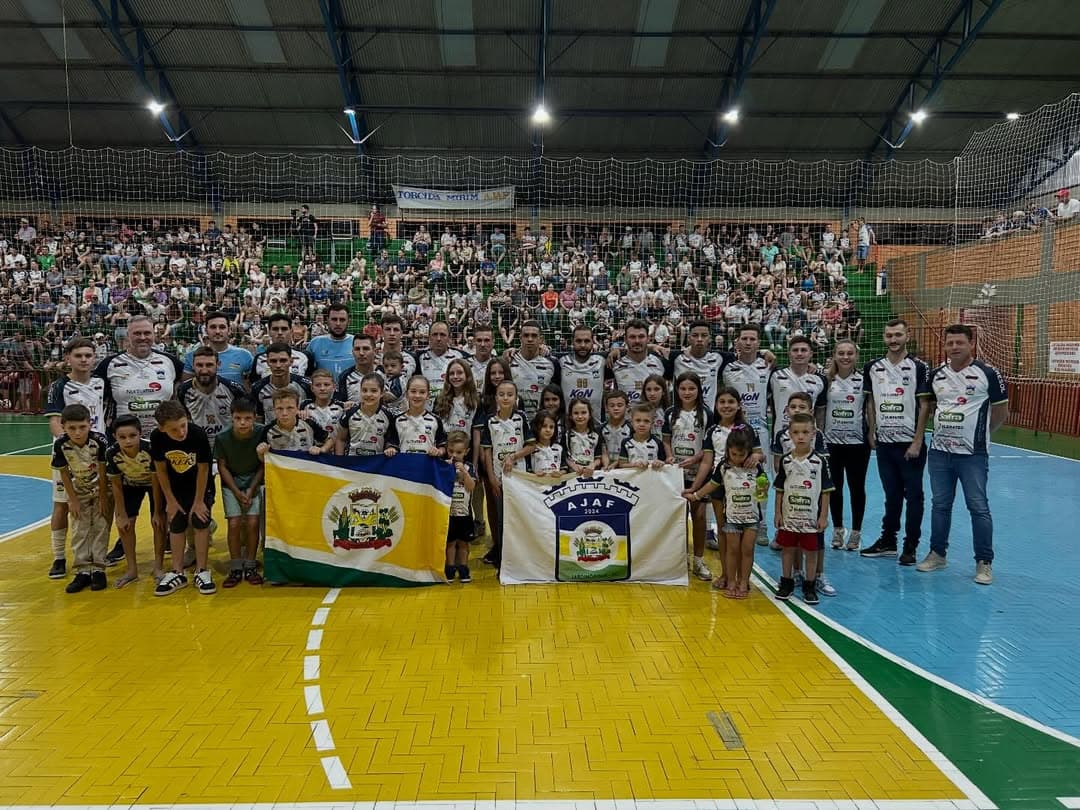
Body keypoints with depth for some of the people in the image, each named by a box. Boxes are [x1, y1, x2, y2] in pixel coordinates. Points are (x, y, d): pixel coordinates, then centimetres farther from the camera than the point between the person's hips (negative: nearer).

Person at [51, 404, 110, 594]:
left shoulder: (99, 441, -29)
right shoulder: (60, 445, -24)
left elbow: (102, 471, -18)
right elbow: (64, 474, -11)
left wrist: (103, 498, -12)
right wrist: (73, 500, -6)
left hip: (100, 489, -2)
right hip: (78, 491, 2)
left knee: (100, 527, -1)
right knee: (79, 530, 4)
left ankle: (98, 569, 5)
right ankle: (83, 570, 11)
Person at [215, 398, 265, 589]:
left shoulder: (261, 434, -21)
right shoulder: (223, 438, -19)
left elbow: (263, 465, -8)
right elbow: (222, 466, -6)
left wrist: (251, 490, -12)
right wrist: (237, 493, -10)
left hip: (254, 481, 0)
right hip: (231, 483, 0)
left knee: (252, 523, -9)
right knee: (234, 524, -9)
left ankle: (250, 567, 6)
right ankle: (236, 569, 4)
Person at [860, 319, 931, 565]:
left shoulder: (918, 367, -6)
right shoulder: (872, 367, 6)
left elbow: (924, 406, -7)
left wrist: (917, 441, -11)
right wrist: (871, 433, 9)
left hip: (910, 443, -4)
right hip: (884, 442, 4)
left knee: (913, 496, 3)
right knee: (891, 494, 15)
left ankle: (910, 546, 13)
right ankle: (888, 541, 25)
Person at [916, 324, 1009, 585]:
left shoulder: (987, 373, -7)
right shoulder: (936, 374, 5)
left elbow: (1001, 411, 0)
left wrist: (979, 433, 8)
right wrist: (944, 427, 13)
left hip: (972, 454, -4)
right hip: (939, 451, 5)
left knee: (978, 507, 0)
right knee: (940, 504, 13)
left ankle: (984, 562, 11)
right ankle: (937, 554, 25)